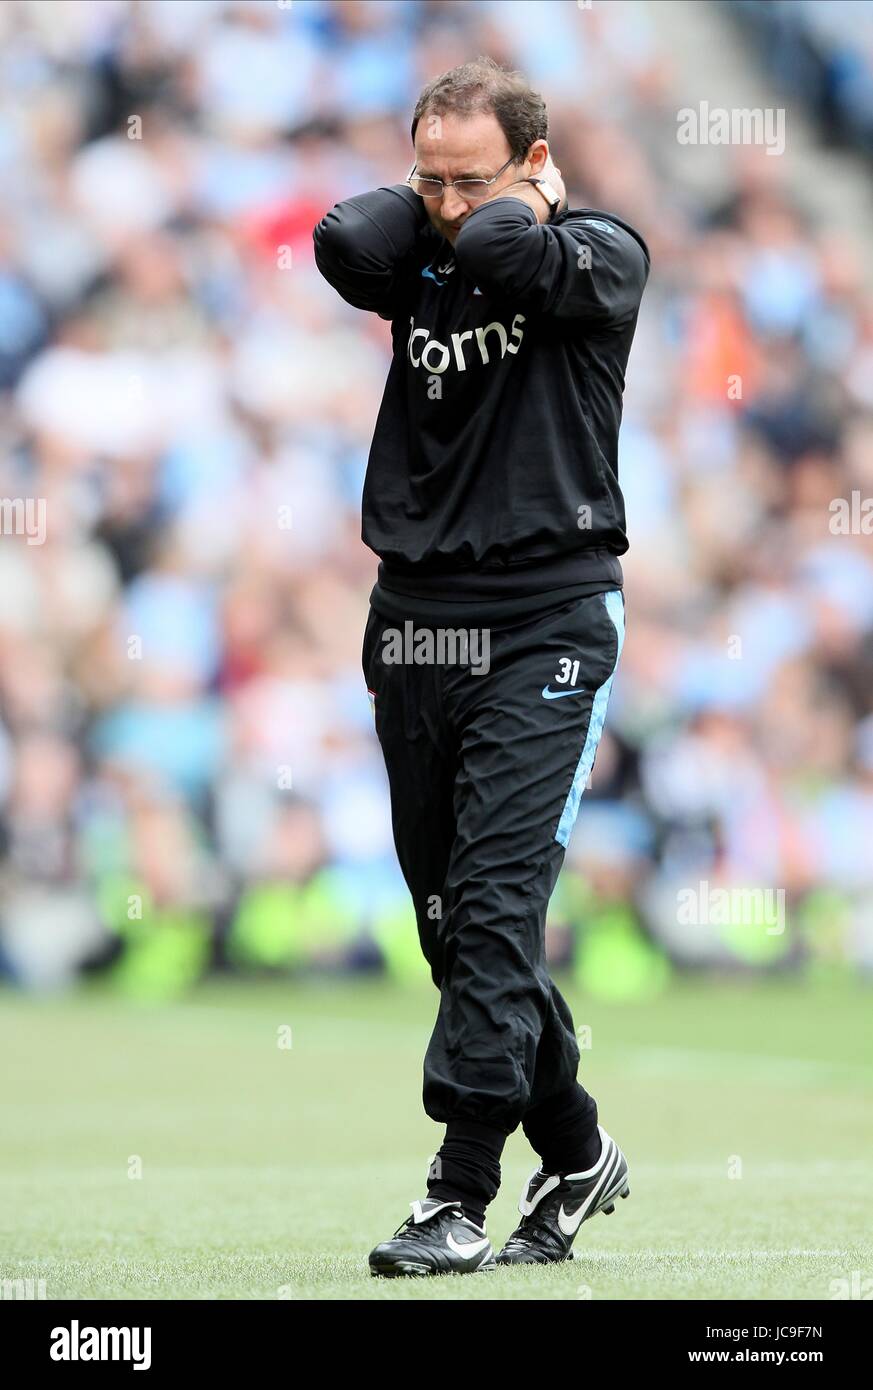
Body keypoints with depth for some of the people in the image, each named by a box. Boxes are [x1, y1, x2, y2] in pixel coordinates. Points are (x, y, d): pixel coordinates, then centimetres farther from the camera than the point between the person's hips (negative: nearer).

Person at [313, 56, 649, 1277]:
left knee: (495, 905, -13)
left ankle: (462, 1196, -15)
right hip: (414, 618, 6)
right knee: (452, 918, 10)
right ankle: (576, 1153, 26)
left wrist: (527, 202, -3)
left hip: (544, 624, -6)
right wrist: (434, 203, -1)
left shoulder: (601, 253, -3)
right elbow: (344, 243, -14)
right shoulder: (419, 258, 9)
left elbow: (509, 251, -24)